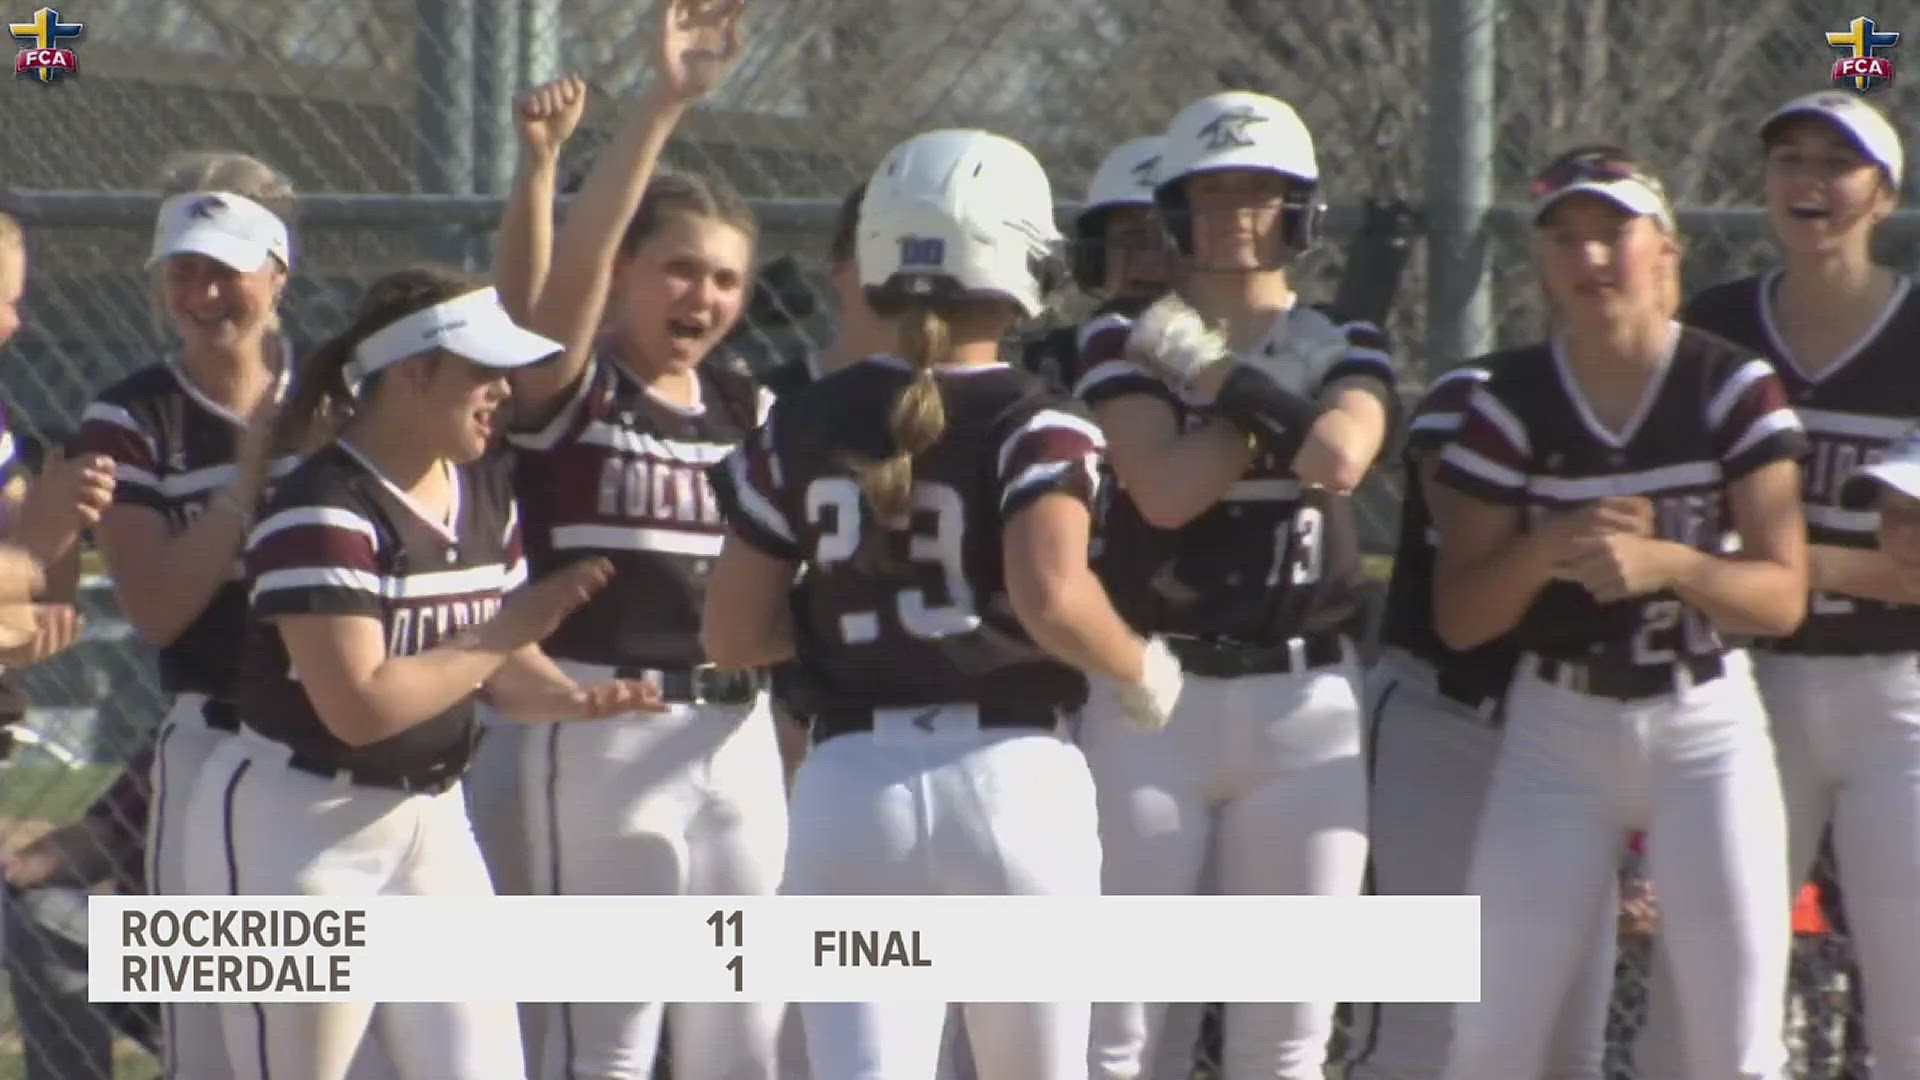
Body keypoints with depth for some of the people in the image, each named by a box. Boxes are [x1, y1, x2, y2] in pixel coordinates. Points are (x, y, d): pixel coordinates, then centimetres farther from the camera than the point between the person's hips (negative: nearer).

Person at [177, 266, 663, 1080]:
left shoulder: (485, 494, 7)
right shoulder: (324, 510, -20)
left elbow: (500, 666, 12)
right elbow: (358, 706, -27)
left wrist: (569, 698, -10)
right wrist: (500, 635, -22)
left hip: (428, 820, 8)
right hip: (296, 830, -8)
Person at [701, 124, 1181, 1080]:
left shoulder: (803, 429, 6)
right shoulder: (1035, 425, -5)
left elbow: (732, 635, 7)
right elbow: (1053, 598, -20)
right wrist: (1141, 669, -1)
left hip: (850, 785, 2)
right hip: (1013, 776, -2)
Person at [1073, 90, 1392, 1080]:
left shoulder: (1343, 351, 10)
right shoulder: (1127, 347, 3)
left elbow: (1340, 458, -14)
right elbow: (1163, 489, -15)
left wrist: (1220, 377, -9)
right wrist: (1274, 406, -10)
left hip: (1305, 704, 2)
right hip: (1153, 697, -2)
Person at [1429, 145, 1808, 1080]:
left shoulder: (1732, 389, -5)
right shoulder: (1511, 403, -2)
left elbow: (1782, 597, -10)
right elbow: (1458, 618, -3)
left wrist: (1665, 562, -27)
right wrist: (1551, 546, -21)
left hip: (1708, 728, -1)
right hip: (1558, 731, 1)